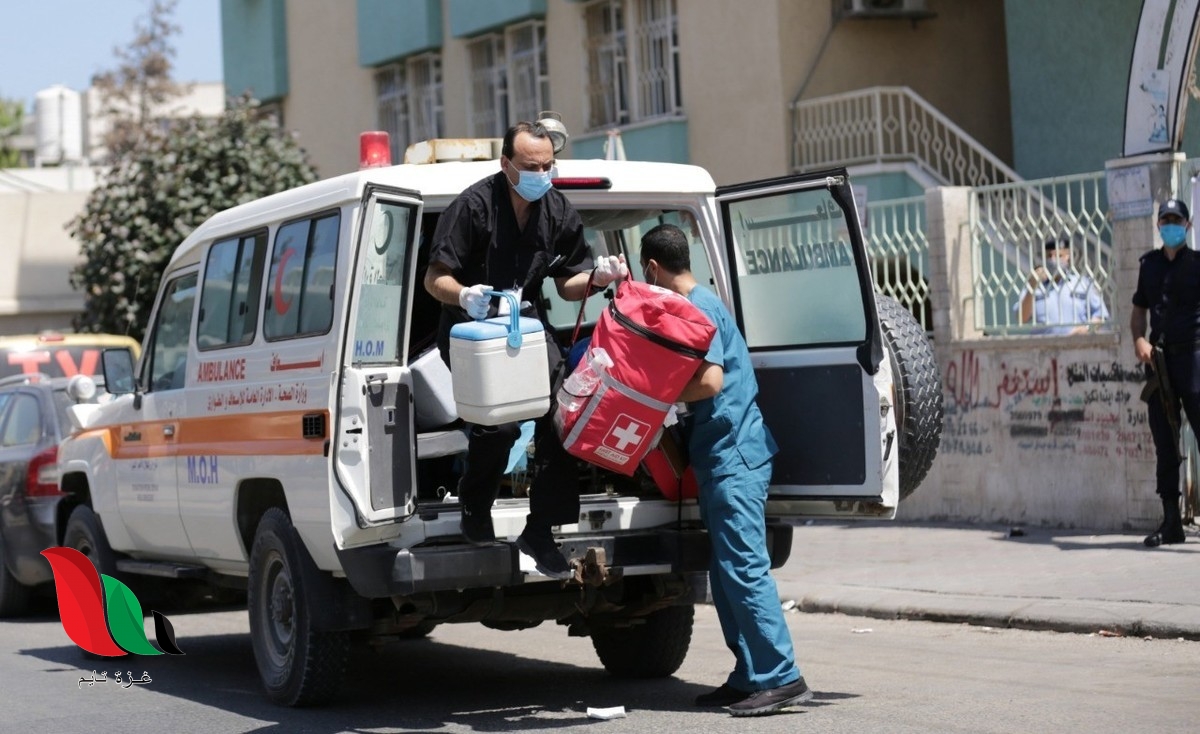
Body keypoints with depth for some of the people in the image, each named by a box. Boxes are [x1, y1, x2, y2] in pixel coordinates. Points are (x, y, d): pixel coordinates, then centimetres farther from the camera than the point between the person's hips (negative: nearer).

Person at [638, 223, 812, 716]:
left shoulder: (698, 309, -13)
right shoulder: (699, 304, 18)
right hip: (722, 454, 10)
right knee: (727, 571, 11)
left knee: (743, 566, -12)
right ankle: (750, 677, 13)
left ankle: (781, 678, -13)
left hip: (733, 454, -10)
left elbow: (710, 381, -22)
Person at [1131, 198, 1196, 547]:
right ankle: (1171, 522, 13)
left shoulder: (1195, 262, 2)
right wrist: (1139, 340, 2)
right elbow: (1139, 309, 20)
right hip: (1158, 359, 5)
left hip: (1192, 355, -5)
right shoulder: (1149, 264, 15)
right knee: (1165, 443, 7)